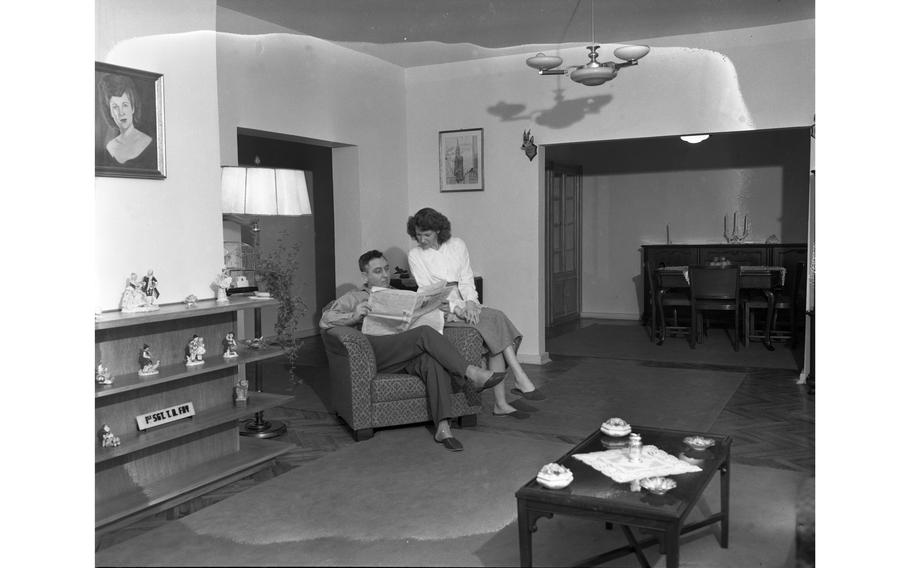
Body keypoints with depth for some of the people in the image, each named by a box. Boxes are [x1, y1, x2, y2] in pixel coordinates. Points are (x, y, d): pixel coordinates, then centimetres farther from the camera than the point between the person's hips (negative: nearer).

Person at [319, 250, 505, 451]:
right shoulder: (355, 298, 22)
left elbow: (422, 316, 30)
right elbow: (325, 319, 7)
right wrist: (354, 316, -12)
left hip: (409, 355, 4)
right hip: (378, 353, -4)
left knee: (435, 362, -33)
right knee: (425, 333, -30)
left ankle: (443, 428, -44)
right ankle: (471, 374, -34)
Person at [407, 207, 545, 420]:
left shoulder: (457, 245, 11)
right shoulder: (415, 255, 2)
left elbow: (467, 281, 7)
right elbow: (427, 291, -7)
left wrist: (470, 303, -15)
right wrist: (457, 308, -19)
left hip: (466, 304, 4)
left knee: (496, 336, -25)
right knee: (496, 318, -27)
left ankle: (500, 403, -28)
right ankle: (521, 380, -30)